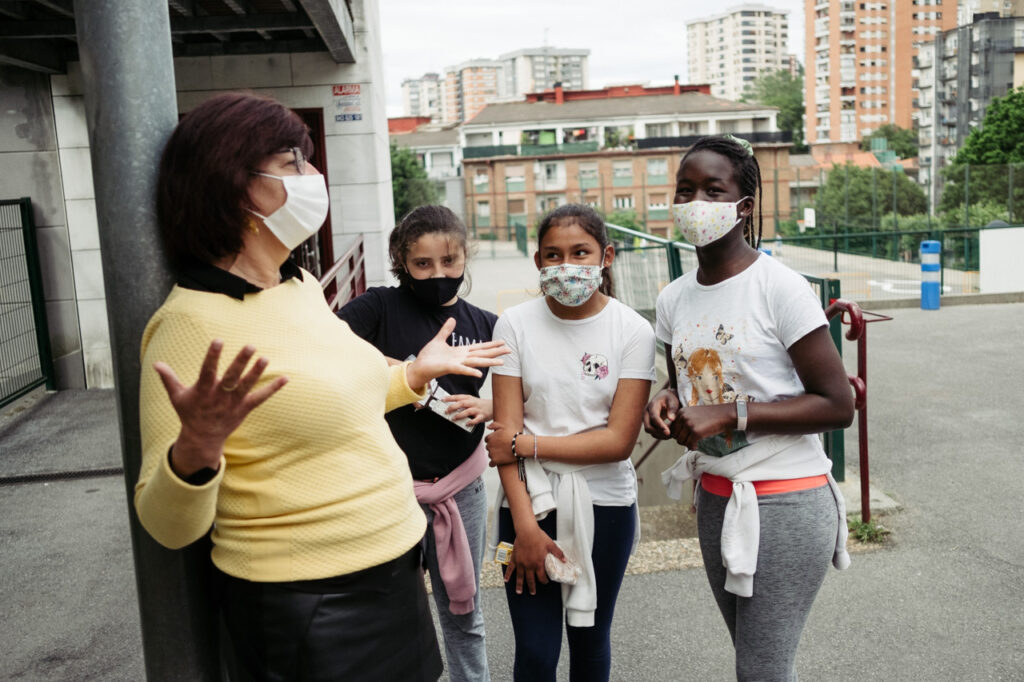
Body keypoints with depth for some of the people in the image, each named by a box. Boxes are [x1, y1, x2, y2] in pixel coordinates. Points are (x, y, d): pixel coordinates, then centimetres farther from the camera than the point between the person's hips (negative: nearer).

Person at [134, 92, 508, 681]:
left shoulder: (302, 285, 4)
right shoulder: (192, 321, -20)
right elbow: (169, 526, -20)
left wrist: (416, 372, 17)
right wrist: (196, 451, -39)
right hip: (306, 607, -8)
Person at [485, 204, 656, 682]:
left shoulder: (633, 331, -7)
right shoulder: (515, 325, -4)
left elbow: (618, 440, -11)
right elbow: (505, 434, -7)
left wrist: (528, 443, -13)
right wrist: (524, 525, -12)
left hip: (605, 504, 0)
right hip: (530, 501, 0)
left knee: (590, 638, 15)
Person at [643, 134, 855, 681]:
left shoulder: (781, 289, -15)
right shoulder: (673, 299, 4)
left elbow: (838, 405, -16)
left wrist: (730, 414, -22)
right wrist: (667, 402, -4)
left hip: (784, 502, -6)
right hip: (715, 498, 6)